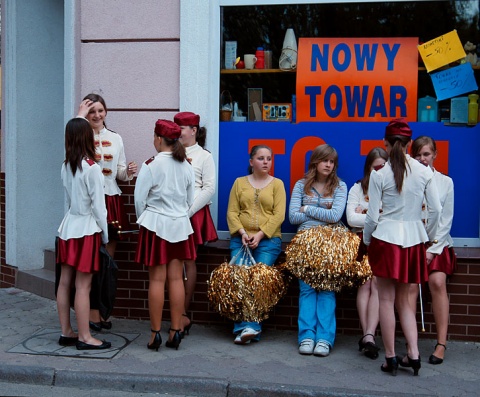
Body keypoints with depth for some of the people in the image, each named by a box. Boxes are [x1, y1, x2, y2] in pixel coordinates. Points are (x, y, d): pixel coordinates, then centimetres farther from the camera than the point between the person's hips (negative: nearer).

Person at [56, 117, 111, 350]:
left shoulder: (66, 166, 4)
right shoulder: (92, 168, -15)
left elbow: (69, 198, 7)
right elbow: (98, 206, -13)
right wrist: (105, 235, -4)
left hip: (68, 226, 7)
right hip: (86, 229, -7)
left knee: (65, 282, 10)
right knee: (83, 286, -2)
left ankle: (66, 333, 21)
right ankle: (84, 337, 5)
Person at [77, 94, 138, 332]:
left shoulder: (116, 139, 13)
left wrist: (128, 172, -6)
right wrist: (80, 116, -18)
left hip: (112, 202, 5)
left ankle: (101, 310, 21)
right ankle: (92, 311, 9)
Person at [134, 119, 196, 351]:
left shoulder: (151, 165, -11)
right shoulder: (186, 165, 4)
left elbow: (140, 199, -7)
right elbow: (190, 199, 9)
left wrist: (143, 219, 10)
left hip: (155, 224, -4)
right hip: (180, 225, 4)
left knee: (157, 279, 0)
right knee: (176, 278, 6)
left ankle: (155, 333, 6)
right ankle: (175, 332, 11)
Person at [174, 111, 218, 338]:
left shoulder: (204, 156, 3)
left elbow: (209, 189, -5)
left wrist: (188, 211, -13)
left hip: (193, 214, -3)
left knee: (188, 261, 0)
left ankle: (183, 314, 7)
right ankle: (180, 315, 9)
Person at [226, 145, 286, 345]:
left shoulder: (277, 184, 11)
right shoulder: (239, 182, 16)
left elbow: (279, 215, 0)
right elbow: (232, 212, 7)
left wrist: (259, 235, -11)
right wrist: (242, 232, -9)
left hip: (268, 239, -1)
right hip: (241, 238, 2)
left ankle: (251, 326, -19)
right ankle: (245, 326, -20)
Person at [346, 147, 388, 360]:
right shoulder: (357, 189, 12)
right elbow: (351, 219, -1)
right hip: (362, 241, 1)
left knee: (377, 283, -17)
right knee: (365, 283, -14)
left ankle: (368, 335, -21)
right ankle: (368, 336, -11)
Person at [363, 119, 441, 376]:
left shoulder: (379, 175, -8)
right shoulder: (424, 172, 0)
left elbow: (372, 216, -7)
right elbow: (435, 210, 2)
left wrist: (367, 240, 8)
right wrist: (428, 237, 17)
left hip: (386, 238, -3)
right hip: (413, 240, 4)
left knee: (387, 299, 5)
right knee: (403, 300, 16)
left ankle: (390, 358, 11)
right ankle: (413, 354, 10)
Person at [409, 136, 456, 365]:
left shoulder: (445, 182, 7)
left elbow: (446, 219, 5)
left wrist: (432, 249, -5)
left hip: (437, 242, 1)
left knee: (437, 282, -19)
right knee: (411, 286, -16)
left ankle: (441, 344, -12)